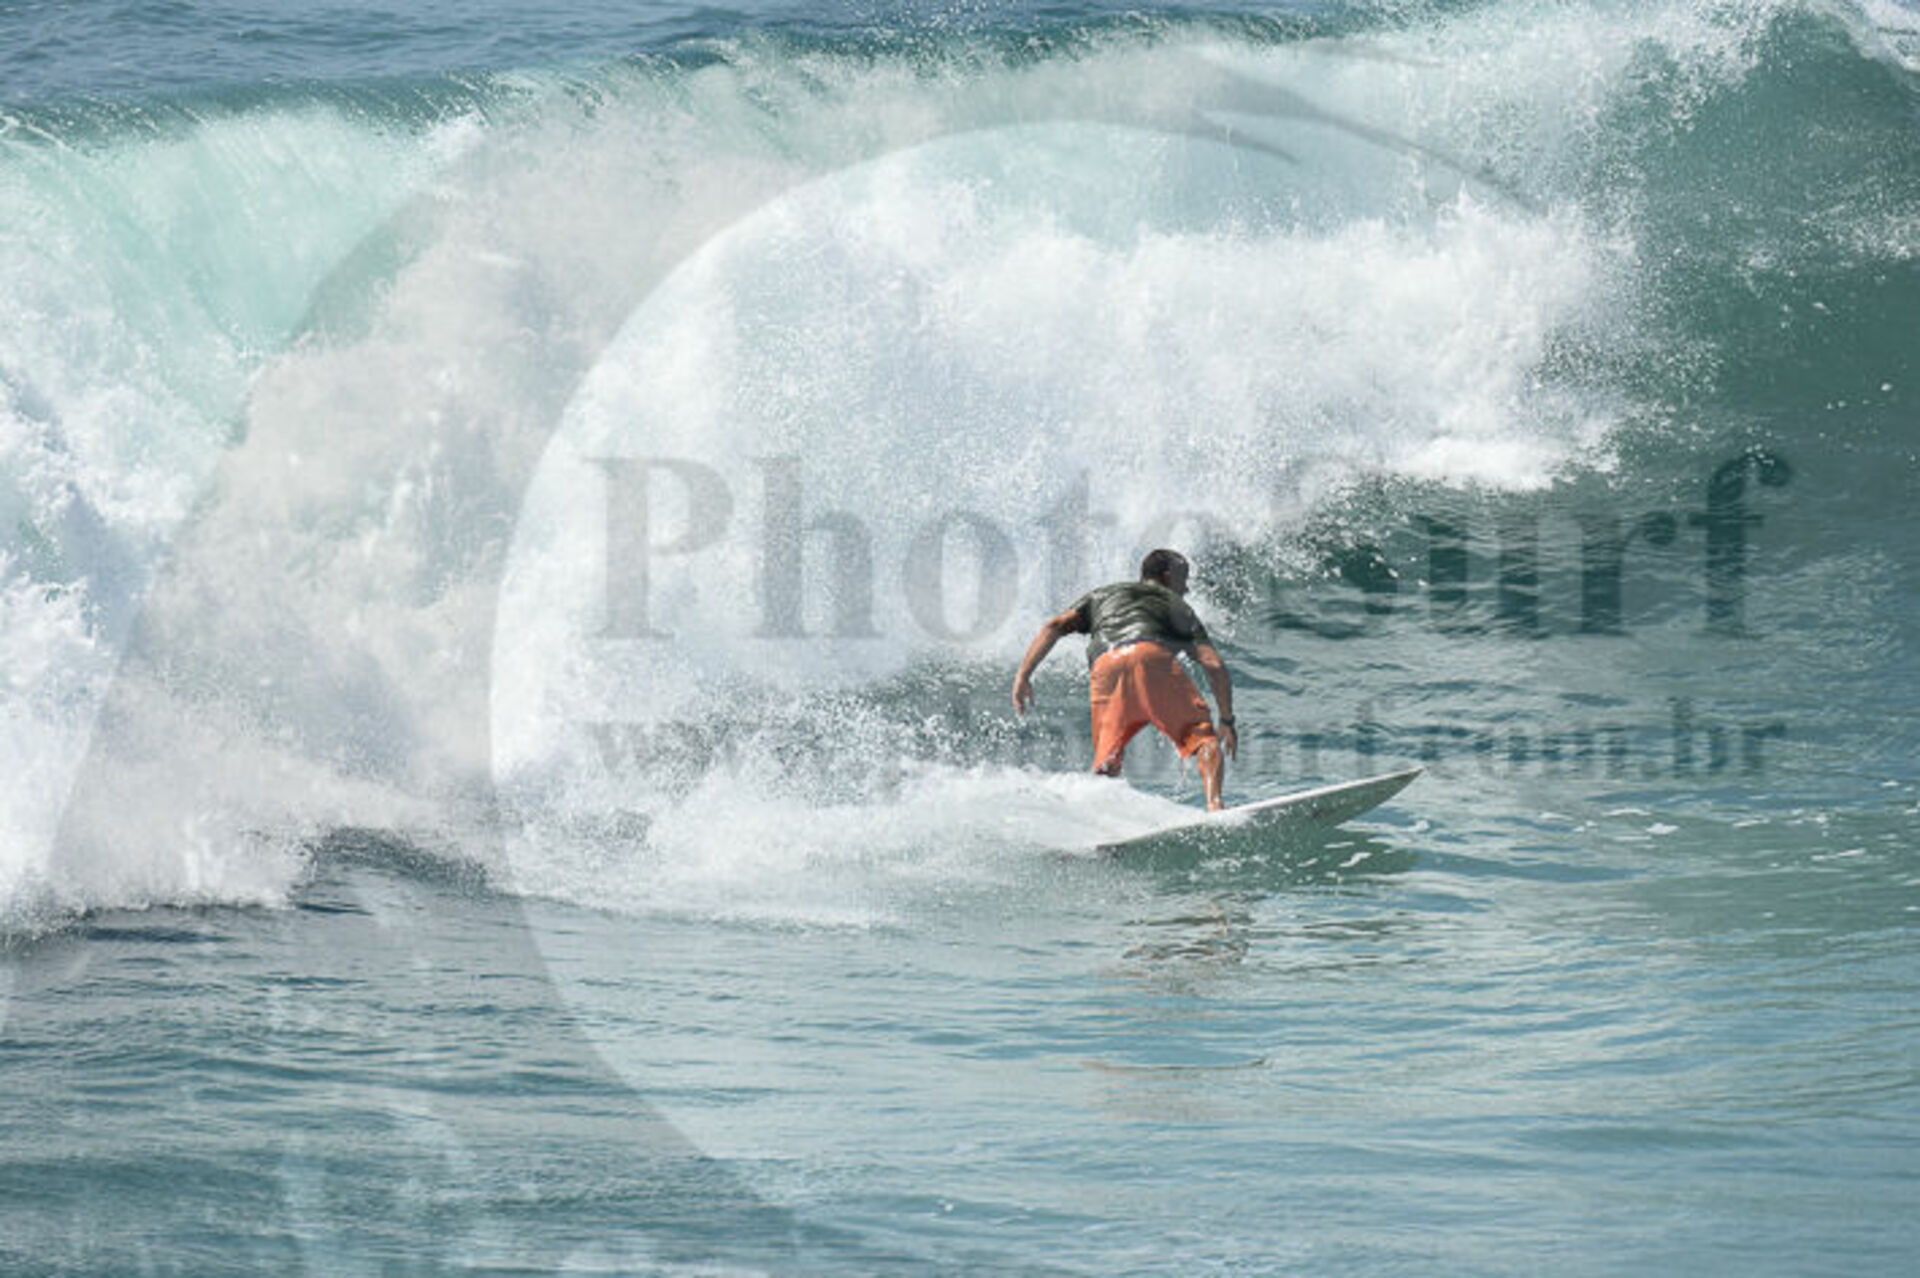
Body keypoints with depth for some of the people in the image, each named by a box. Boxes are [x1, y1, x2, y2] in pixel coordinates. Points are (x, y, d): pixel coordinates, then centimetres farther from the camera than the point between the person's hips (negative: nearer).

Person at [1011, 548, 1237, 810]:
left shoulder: (1103, 596, 38)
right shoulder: (1178, 607, 32)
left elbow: (1056, 627, 22)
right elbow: (1214, 666, 21)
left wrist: (1023, 675, 17)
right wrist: (1227, 720, 26)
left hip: (1106, 667, 2)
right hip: (1153, 659, -2)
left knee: (1107, 766, 10)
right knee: (1203, 736, 3)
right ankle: (1214, 804, -21)